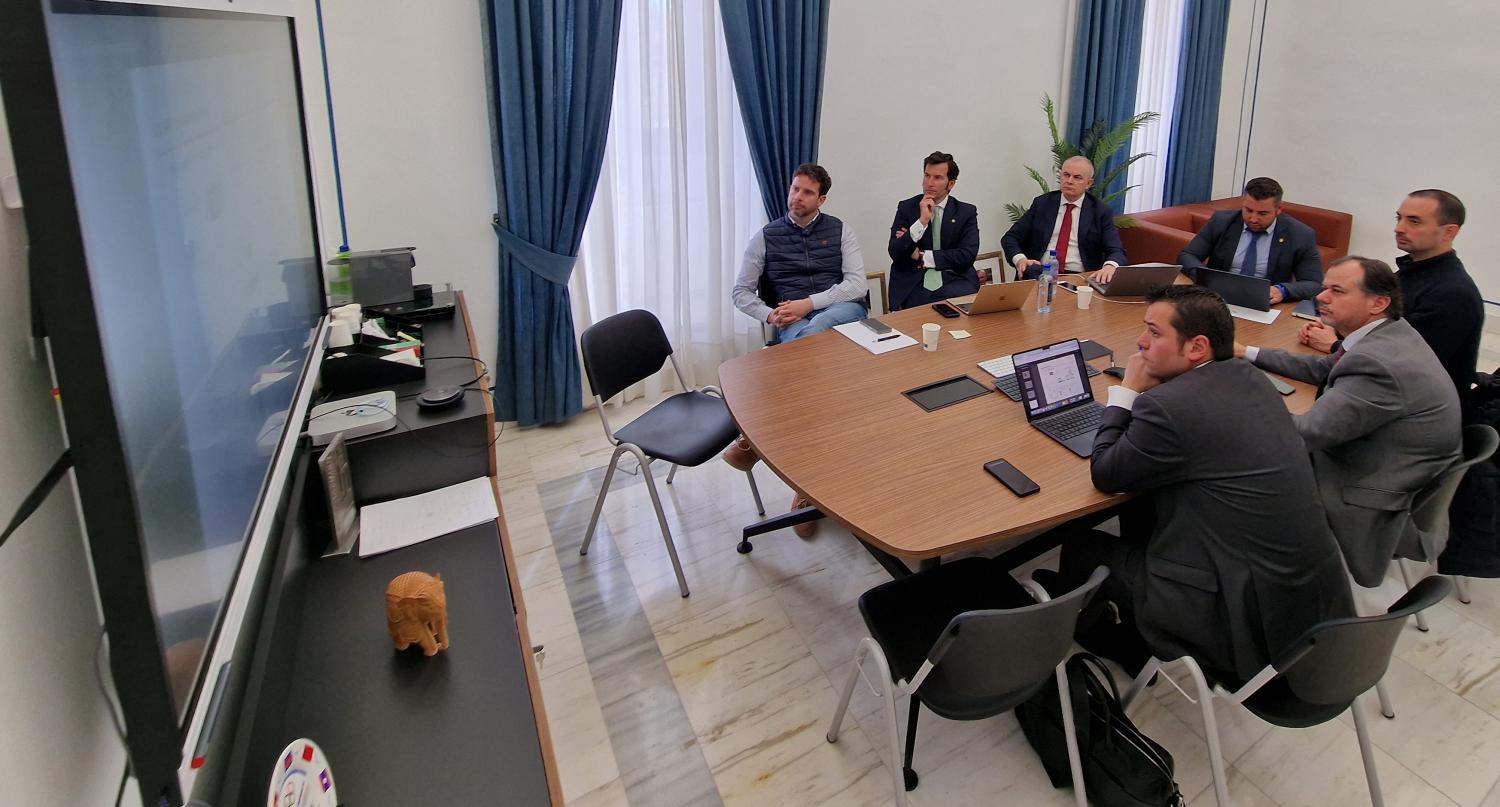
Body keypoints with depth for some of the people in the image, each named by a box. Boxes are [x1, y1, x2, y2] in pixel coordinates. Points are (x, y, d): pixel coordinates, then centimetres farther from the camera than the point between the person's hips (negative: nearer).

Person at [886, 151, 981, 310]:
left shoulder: (966, 212, 9)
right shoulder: (906, 207, 8)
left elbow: (967, 256, -4)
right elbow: (895, 253, -3)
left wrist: (922, 256, -5)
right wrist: (922, 221, -14)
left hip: (954, 280, 2)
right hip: (914, 283, -2)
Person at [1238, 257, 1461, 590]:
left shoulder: (1377, 363, -30)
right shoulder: (1388, 334, -1)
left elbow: (1305, 433, -27)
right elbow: (1323, 370, 13)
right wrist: (1249, 354, 8)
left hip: (1377, 512, -9)